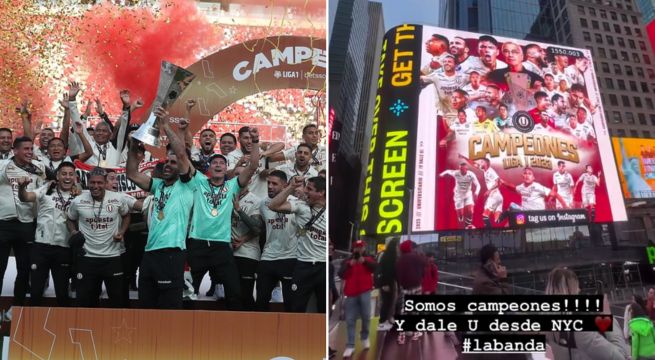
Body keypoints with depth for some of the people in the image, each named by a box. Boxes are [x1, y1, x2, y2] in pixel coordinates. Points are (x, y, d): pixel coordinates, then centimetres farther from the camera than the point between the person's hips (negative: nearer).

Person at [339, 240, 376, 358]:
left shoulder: (368, 259, 10)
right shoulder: (347, 261, 12)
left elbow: (375, 266, -12)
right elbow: (341, 274, -2)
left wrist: (364, 261, -29)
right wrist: (349, 265, -18)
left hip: (365, 292, -1)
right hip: (351, 294, 1)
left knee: (366, 316, -3)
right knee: (350, 320, -1)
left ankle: (365, 337, 23)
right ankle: (350, 346, 1)